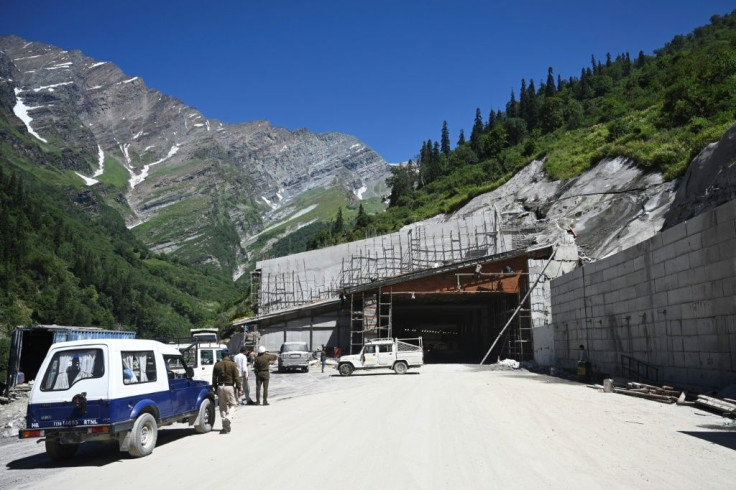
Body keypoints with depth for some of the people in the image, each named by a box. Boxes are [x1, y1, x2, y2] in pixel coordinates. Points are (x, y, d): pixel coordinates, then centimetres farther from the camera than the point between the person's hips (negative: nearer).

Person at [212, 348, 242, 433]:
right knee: (233, 404, 8)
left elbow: (214, 379, 8)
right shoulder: (233, 365, -5)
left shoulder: (217, 365, 6)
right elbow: (236, 378, -8)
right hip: (229, 386, -3)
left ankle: (225, 427, 11)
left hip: (220, 387, 3)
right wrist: (239, 389, -5)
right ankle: (228, 417, -20)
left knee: (222, 407, 10)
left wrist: (216, 388, 16)